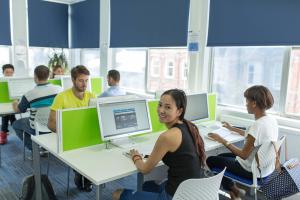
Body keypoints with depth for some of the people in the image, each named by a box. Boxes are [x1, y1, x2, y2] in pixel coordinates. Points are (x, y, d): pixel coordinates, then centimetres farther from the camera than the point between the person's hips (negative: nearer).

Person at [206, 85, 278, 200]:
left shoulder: (258, 125, -31)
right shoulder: (271, 120, -3)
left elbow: (244, 155, -26)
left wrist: (222, 141, -17)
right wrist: (232, 129, 22)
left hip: (253, 171, -9)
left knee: (210, 161, 8)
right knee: (221, 156, 24)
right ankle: (235, 191, 24)